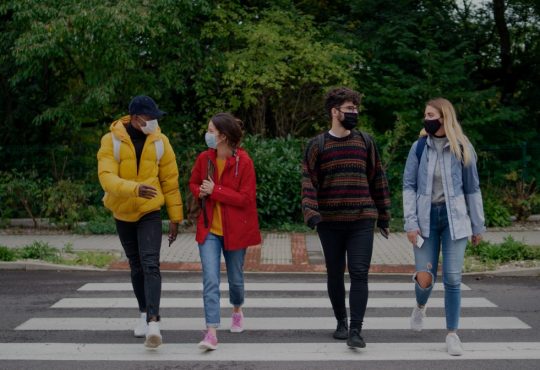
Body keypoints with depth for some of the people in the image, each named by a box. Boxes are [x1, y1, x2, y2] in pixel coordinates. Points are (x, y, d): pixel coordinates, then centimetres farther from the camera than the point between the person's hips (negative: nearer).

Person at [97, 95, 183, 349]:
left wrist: (175, 217, 0)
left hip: (150, 212, -1)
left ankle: (153, 322, -23)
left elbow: (170, 181, -1)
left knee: (150, 264, -17)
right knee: (136, 266, 14)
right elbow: (107, 178, -23)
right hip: (123, 213, 1)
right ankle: (144, 313, 31)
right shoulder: (111, 141, -11)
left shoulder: (160, 141, -7)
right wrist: (135, 188, -41)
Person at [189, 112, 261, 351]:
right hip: (209, 229, 2)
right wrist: (200, 192, -7)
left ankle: (237, 310, 47)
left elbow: (245, 198, -15)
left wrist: (215, 190, -19)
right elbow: (193, 183, 16)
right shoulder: (204, 158, -1)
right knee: (210, 280, -9)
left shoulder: (243, 161, -14)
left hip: (235, 230, -2)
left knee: (235, 278, 15)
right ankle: (211, 333, -10)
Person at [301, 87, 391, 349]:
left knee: (359, 274, -8)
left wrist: (383, 216, 11)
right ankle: (341, 322, 28)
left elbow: (377, 179, 11)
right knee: (335, 275, 11)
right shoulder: (317, 145, 1)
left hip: (362, 221, 0)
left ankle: (356, 331, -7)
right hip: (330, 222, 0)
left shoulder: (365, 141, 7)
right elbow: (308, 181, -4)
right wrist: (310, 212, -18)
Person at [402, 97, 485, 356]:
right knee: (425, 278, -1)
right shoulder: (419, 147, 0)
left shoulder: (462, 149, -1)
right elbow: (409, 186, 0)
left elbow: (472, 189, 4)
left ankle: (452, 334, 11)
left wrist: (478, 225, 5)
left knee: (453, 278, -2)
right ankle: (420, 307, 35)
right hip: (426, 218, 0)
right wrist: (410, 223, -8)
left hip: (454, 219, 0)